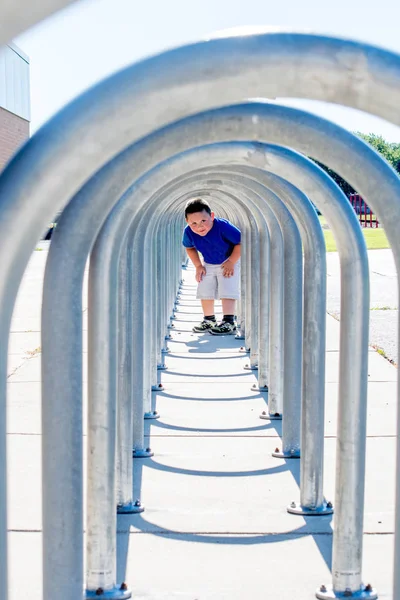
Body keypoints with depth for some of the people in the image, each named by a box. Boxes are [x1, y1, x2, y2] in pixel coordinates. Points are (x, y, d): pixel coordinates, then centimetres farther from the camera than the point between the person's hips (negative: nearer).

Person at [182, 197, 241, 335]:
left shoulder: (223, 227, -36)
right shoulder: (189, 232, -23)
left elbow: (241, 242, -26)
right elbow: (189, 248, 2)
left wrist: (231, 262, -21)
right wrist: (198, 266, -3)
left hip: (230, 261, -5)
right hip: (208, 264, 5)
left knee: (227, 290, -15)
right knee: (205, 292, 9)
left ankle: (229, 322, -13)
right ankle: (209, 320, 24)